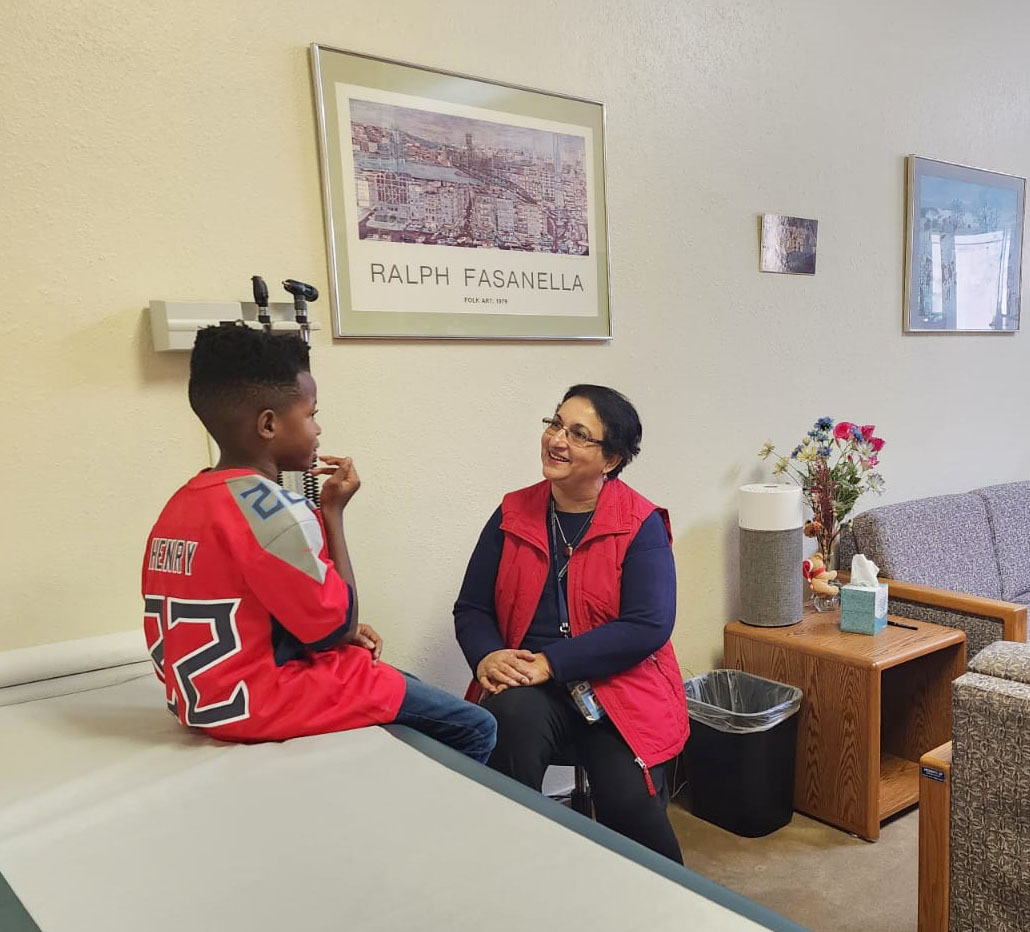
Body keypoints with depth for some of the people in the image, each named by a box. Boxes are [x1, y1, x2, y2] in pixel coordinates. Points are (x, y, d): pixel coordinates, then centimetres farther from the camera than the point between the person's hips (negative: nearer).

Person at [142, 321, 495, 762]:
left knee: (407, 690, 25)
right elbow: (338, 630, -15)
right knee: (474, 727, -1)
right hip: (266, 701, -10)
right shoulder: (271, 507, -22)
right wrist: (333, 512, -10)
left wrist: (342, 630, 7)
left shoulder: (184, 503, 6)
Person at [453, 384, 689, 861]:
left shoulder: (641, 525, -3)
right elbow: (470, 608, 8)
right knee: (511, 716, -31)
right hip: (523, 688, 2)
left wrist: (550, 662, -19)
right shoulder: (513, 514, 7)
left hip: (619, 688, -2)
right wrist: (486, 657, -15)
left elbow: (648, 626, -13)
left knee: (631, 805, -23)